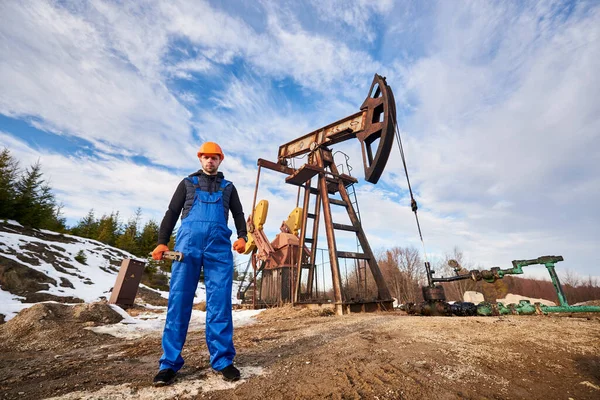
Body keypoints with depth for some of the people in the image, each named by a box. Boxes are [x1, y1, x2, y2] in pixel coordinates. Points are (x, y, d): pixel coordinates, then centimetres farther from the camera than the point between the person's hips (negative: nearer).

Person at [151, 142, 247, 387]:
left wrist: (242, 237, -3)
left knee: (220, 302, -4)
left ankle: (222, 360, 3)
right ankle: (170, 363, 7)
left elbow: (238, 214, 17)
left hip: (219, 246, 0)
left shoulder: (228, 187, 23)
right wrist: (162, 241, 2)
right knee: (179, 300, -3)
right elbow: (172, 213, 16)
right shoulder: (187, 183, 22)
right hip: (188, 242, 0)